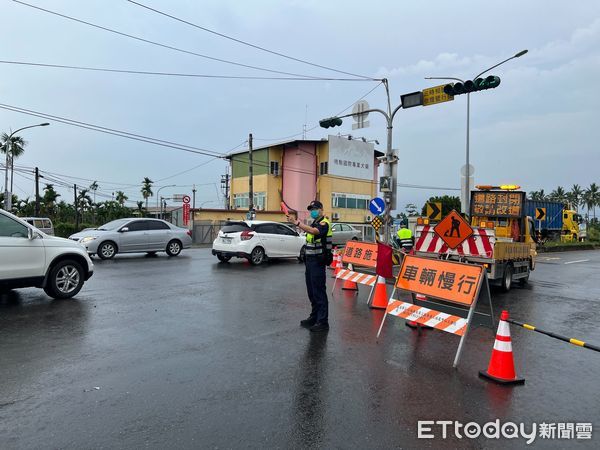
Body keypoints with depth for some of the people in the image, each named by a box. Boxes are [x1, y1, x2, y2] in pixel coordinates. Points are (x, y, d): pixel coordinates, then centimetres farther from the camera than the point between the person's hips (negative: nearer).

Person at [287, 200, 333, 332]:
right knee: (311, 291, 15)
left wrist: (296, 222, -38)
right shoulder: (314, 223, 19)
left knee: (319, 292, -7)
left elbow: (313, 231, -32)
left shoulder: (324, 223, -12)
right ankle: (314, 317, 27)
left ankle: (323, 322, -2)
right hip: (310, 260, 9)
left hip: (318, 261, -9)